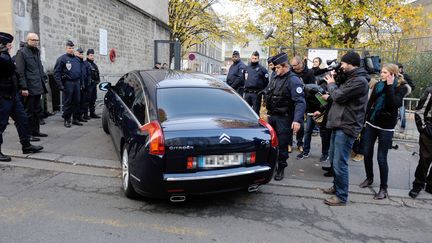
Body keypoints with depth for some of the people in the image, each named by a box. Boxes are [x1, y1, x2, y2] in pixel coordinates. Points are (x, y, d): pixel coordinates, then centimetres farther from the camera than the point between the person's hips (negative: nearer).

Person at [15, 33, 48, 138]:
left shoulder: (37, 51, 15)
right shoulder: (22, 52, -8)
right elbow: (20, 72, -14)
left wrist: (44, 77, 10)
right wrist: (24, 88, -18)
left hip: (38, 87, 8)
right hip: (29, 88, -8)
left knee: (37, 110, 14)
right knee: (29, 111, 1)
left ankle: (36, 131, 25)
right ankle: (29, 133, 10)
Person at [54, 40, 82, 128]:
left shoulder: (77, 59, 16)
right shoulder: (62, 58, -4)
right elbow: (57, 73, -9)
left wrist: (81, 82, 13)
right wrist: (60, 85, -15)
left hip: (76, 82, 6)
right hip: (67, 83, -6)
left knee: (77, 101, 8)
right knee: (67, 102, -1)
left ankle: (75, 119, 17)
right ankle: (67, 120, 8)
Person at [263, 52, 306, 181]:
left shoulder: (293, 80, -14)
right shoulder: (276, 78, 11)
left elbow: (300, 102, -21)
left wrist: (297, 120, -31)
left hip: (283, 118, -7)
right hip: (272, 116, 7)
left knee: (282, 144, 0)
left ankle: (281, 168, 16)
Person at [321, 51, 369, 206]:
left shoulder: (360, 81, -15)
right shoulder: (349, 78, 17)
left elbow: (338, 96, -18)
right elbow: (338, 94, 17)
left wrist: (331, 84, 0)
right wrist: (335, 82, 4)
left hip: (346, 127, -10)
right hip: (338, 124, 10)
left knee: (340, 163, -7)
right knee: (333, 160, 18)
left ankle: (341, 196, 4)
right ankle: (336, 186, 33)